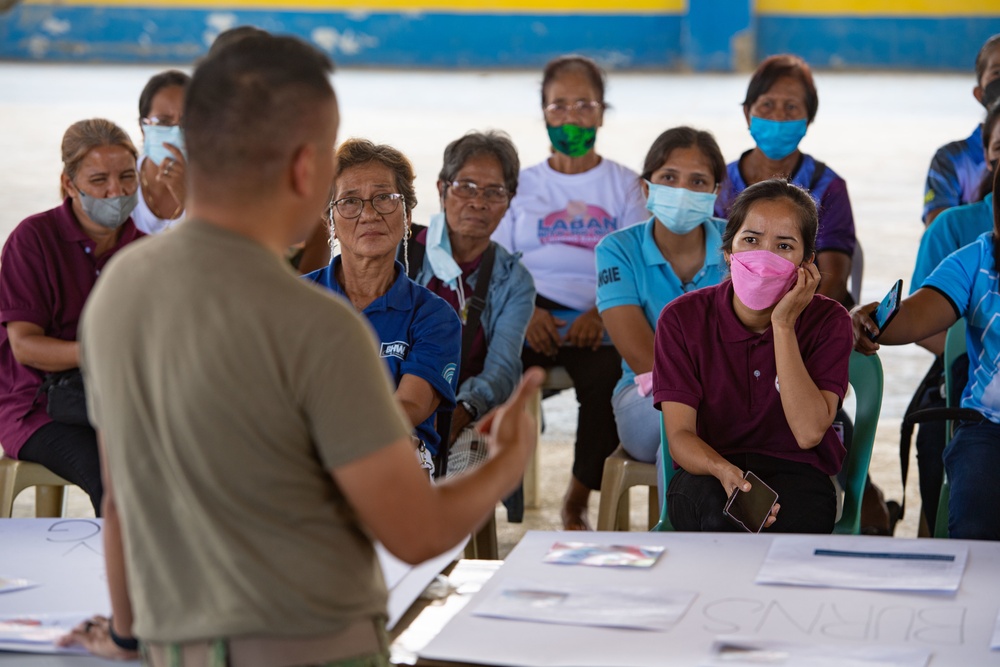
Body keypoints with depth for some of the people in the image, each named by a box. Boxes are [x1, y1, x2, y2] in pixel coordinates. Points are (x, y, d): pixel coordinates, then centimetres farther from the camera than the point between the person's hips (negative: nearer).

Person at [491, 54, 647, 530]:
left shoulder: (624, 185, 17)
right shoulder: (523, 185, 21)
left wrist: (601, 314, -14)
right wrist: (525, 313, -10)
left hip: (600, 318, -1)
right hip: (531, 315, 1)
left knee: (608, 378, -33)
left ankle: (577, 503, -14)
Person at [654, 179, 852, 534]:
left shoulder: (828, 320, -4)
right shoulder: (683, 318, -4)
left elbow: (809, 433, -18)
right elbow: (680, 435, -11)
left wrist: (783, 325, -18)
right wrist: (723, 470, -35)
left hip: (795, 471, 0)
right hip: (707, 473, 0)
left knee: (791, 519, -36)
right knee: (722, 514, -36)